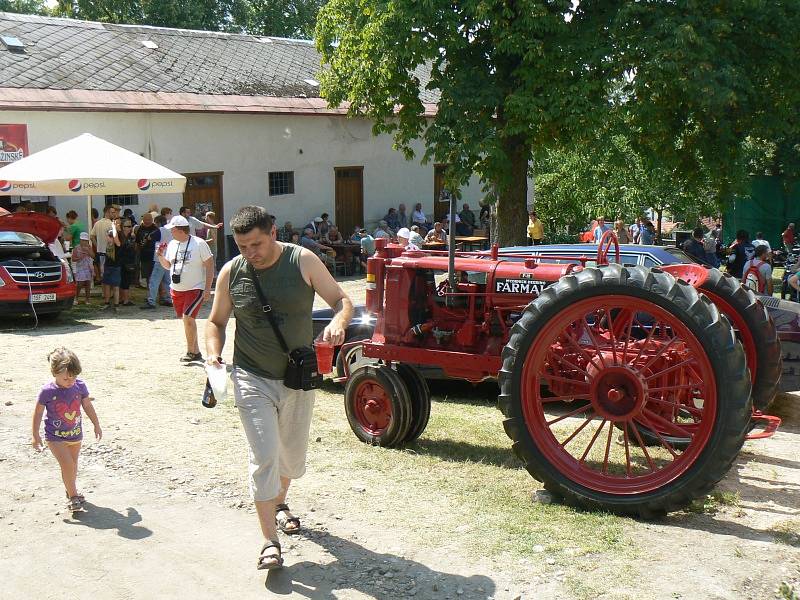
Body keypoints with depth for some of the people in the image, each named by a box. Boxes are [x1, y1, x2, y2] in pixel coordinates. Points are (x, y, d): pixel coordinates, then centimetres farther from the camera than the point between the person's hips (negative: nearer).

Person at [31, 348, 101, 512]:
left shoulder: (80, 386, -10)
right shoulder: (47, 391, -19)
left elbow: (88, 406, 5)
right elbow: (38, 413, -6)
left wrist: (96, 425, 13)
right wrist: (35, 436, -2)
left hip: (75, 434, 4)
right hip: (55, 437, -4)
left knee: (73, 464, 17)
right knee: (67, 464, -14)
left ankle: (71, 489, 39)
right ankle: (73, 496, 0)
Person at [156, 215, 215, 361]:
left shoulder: (199, 244, -11)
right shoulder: (172, 245, 7)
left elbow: (210, 266, -10)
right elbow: (167, 266, 19)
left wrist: (207, 289, -14)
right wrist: (161, 256, -2)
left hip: (195, 289, -7)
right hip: (176, 289, 7)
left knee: (188, 317, -17)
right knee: (187, 320, 11)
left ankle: (191, 351, -2)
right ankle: (196, 351, 22)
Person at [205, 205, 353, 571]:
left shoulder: (303, 262, -9)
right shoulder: (230, 273, -5)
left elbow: (341, 300, -5)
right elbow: (216, 321, 8)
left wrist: (338, 322, -27)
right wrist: (213, 352, -11)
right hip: (253, 380, -1)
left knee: (293, 455, 18)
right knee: (264, 457, -11)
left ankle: (279, 503, 48)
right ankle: (270, 542, -2)